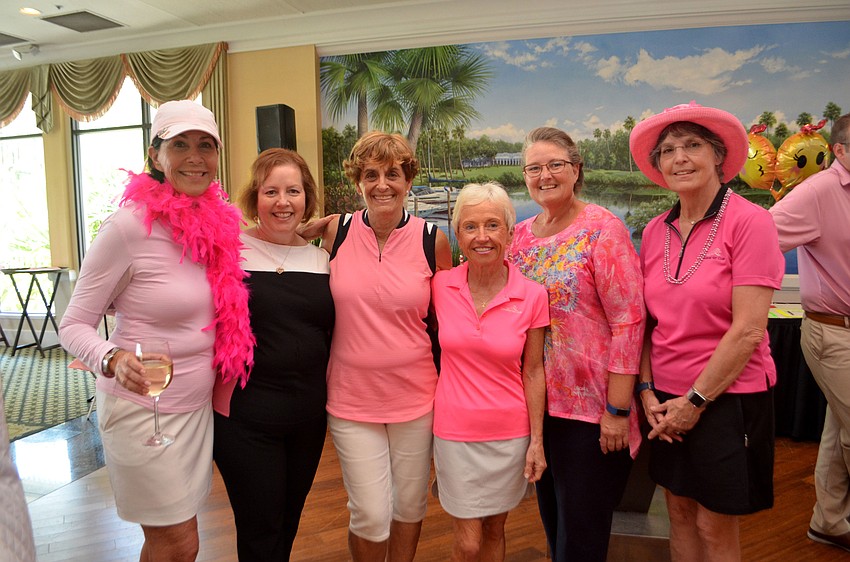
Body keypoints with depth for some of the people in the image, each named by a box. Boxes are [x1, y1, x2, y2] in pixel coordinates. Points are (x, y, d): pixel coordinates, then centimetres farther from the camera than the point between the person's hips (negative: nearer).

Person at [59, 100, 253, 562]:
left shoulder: (218, 222, 0)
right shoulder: (128, 226, -19)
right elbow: (73, 324, -13)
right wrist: (113, 359, -32)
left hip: (198, 405, 6)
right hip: (142, 410, -6)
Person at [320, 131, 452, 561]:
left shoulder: (433, 240, -6)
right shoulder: (335, 232, -5)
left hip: (415, 395, 1)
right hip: (351, 397, 0)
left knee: (410, 503, 17)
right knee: (370, 516, 4)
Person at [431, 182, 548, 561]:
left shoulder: (532, 296, -9)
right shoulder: (440, 286, -8)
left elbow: (533, 372, -3)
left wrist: (537, 440, -2)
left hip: (511, 431, 0)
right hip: (455, 429, 0)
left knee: (494, 531, 19)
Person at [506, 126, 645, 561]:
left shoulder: (602, 228, -13)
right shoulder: (520, 236, 5)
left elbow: (628, 321, -17)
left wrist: (617, 410, -18)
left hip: (591, 407, -5)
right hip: (537, 402, 6)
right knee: (552, 521, 21)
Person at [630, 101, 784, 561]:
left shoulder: (748, 221, -13)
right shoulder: (655, 231, 3)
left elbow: (748, 331, -17)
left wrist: (695, 401, -13)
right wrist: (647, 391, -2)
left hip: (726, 398, -5)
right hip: (668, 401, 5)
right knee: (680, 513, 18)